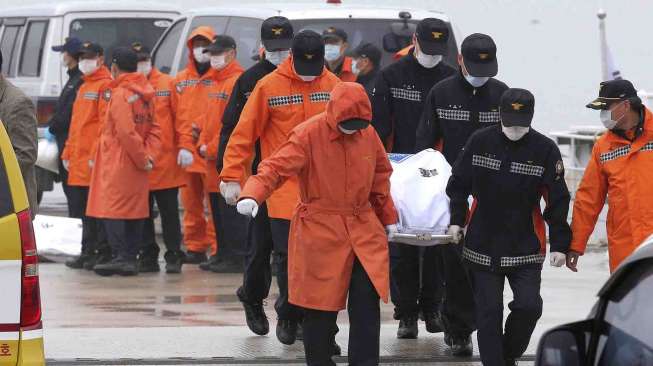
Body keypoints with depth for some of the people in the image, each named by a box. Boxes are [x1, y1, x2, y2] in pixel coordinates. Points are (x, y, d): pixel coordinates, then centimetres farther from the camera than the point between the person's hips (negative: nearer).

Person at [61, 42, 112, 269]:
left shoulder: (105, 85, -8)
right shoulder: (84, 87, 21)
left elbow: (106, 123, -16)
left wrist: (96, 154, -21)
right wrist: (68, 153, 20)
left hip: (95, 160, -9)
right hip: (79, 161, 9)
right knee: (83, 209, 11)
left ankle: (104, 253, -4)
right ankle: (88, 253, 16)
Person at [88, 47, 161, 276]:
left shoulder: (120, 94, -14)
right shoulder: (144, 94, 10)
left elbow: (127, 133, -19)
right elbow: (154, 129, 8)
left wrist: (143, 158, -10)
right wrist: (149, 155, -2)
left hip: (117, 163, -8)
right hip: (137, 167, 8)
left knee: (112, 211, -7)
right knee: (134, 211, 10)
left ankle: (121, 257, -14)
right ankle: (131, 258, 12)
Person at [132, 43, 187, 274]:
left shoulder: (167, 84, 1)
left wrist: (184, 146, -8)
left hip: (165, 160, -2)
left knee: (169, 211, 4)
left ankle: (174, 256, 9)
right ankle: (147, 256, 16)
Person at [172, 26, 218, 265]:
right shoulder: (181, 81, 14)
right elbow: (178, 116, 6)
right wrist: (184, 146, -5)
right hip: (186, 153, 5)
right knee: (191, 203, 10)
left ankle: (218, 249, -3)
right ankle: (195, 247, 17)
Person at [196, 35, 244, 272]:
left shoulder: (237, 82, -13)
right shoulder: (215, 83, 18)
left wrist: (213, 148, -15)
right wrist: (203, 145, 8)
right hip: (212, 158, 10)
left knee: (231, 212, -7)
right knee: (217, 212, 13)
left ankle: (236, 259, -5)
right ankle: (222, 255, 20)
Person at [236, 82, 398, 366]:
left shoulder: (368, 134, 3)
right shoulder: (307, 135, -13)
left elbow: (380, 176, 17)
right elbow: (276, 168, -21)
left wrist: (388, 218, 20)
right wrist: (252, 195, -38)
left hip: (363, 230, 4)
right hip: (320, 232, -4)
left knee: (367, 302, -4)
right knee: (321, 307, 3)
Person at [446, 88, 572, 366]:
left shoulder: (545, 150, -7)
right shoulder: (479, 142, -3)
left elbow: (557, 200, -4)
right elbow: (458, 184, 11)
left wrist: (560, 244, -6)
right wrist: (457, 220, 8)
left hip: (526, 247, -1)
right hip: (482, 246, 1)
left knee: (528, 306, -11)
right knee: (488, 312, 1)